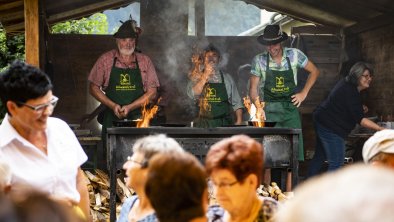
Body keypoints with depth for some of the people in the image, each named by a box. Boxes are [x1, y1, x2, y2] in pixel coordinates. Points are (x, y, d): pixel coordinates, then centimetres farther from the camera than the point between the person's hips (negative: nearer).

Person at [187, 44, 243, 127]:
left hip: (224, 124, 1)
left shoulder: (227, 78, 10)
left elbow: (236, 102, 10)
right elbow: (192, 95, -11)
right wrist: (205, 76, -15)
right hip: (204, 125, -1)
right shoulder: (197, 77, 8)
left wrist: (239, 122, -2)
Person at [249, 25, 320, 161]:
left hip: (290, 108, 1)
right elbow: (253, 88, 0)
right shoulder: (259, 60, -3)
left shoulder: (294, 55, -2)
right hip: (269, 110, -1)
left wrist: (304, 93, 2)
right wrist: (258, 107, -16)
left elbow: (314, 71, 10)